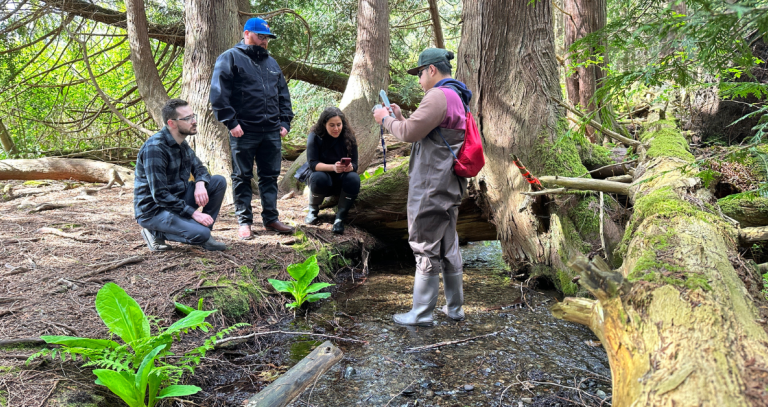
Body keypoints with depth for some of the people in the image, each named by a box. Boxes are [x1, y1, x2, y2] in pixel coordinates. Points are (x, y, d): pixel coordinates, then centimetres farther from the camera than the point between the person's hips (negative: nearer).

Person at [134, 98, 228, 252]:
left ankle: (205, 235, 3)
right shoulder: (155, 148, -24)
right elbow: (159, 195, -26)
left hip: (178, 198, 8)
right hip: (153, 209, -8)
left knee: (219, 181, -5)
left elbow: (199, 168, 13)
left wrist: (200, 184, -12)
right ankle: (156, 232, -2)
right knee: (200, 233, -27)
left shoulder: (181, 143, 4)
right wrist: (193, 213, -27)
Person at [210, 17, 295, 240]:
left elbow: (283, 94, 22)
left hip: (271, 132, 6)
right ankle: (244, 221, 12)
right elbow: (218, 94, -9)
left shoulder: (271, 62, 19)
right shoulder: (230, 58, -2)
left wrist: (285, 121, 11)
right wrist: (231, 122, -15)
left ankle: (270, 219, 19)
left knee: (270, 176, 10)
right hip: (244, 131, -6)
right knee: (242, 177, 3)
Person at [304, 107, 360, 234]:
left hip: (342, 181, 1)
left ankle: (340, 216, -15)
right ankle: (313, 209, -4)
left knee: (354, 178, -32)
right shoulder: (315, 137, -13)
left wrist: (349, 167, -36)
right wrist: (333, 167, -40)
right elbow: (313, 164, -21)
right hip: (324, 179, -1)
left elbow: (354, 165, -10)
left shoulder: (349, 137, -8)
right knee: (318, 178, -36)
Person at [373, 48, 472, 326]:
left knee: (425, 248, -3)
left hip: (431, 187, -10)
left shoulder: (439, 96, -16)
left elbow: (410, 133, -18)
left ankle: (421, 313, 6)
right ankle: (454, 308, 25)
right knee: (448, 246, 16)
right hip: (450, 185, 10)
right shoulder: (457, 96, 18)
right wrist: (399, 116, 15)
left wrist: (386, 120, -1)